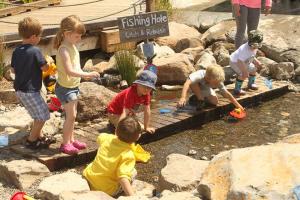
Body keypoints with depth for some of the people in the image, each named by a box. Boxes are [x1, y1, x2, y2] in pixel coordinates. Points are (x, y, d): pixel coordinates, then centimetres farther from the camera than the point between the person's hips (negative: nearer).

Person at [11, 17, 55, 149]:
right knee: (42, 116, 4)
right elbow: (44, 68, -13)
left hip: (19, 89, 8)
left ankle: (39, 136, 31)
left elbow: (13, 69, 11)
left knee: (39, 114, 22)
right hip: (30, 90, -8)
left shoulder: (16, 51, 3)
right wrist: (49, 61, 7)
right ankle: (31, 141, 10)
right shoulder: (35, 51, -19)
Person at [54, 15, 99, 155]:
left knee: (72, 115, 17)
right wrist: (87, 74, -32)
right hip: (65, 87, -9)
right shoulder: (64, 49, -24)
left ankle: (71, 140, 29)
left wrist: (84, 75, 1)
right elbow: (69, 71, -32)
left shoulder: (72, 46, 4)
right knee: (71, 115, -4)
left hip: (73, 86, 9)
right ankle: (65, 144, 8)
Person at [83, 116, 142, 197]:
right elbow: (123, 178, -34)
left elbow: (100, 137, 22)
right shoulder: (128, 155, -23)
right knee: (133, 172, 11)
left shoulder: (108, 138, -5)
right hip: (106, 191, -5)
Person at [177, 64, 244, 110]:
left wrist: (238, 105, -21)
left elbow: (227, 94, -22)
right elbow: (187, 83, -61)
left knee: (215, 101, -18)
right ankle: (200, 99, -14)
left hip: (206, 90, 4)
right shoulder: (199, 75, -45)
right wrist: (183, 97, -75)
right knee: (193, 83, -38)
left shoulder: (217, 81, -30)